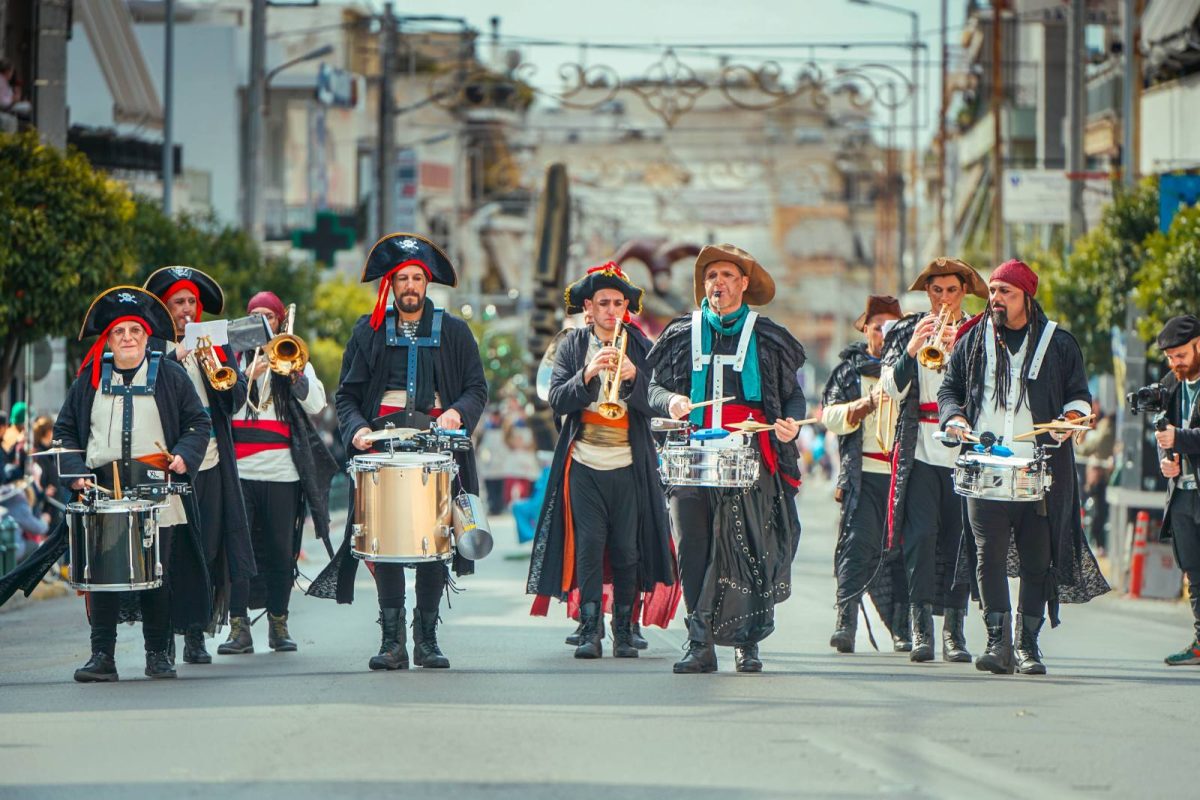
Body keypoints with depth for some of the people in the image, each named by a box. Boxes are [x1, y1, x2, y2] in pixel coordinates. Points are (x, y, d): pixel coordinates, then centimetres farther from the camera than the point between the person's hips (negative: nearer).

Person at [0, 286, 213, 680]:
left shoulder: (169, 376, 9)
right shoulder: (90, 380, 12)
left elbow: (198, 423, 9)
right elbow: (65, 430, 14)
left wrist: (184, 454, -10)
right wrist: (75, 470, -2)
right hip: (102, 488, 1)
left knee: (158, 572, -1)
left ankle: (158, 653, 9)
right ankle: (102, 655, -3)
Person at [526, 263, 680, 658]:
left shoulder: (641, 347, 8)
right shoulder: (572, 346, 8)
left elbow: (655, 405, 1)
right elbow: (557, 400, -2)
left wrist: (633, 376, -17)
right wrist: (588, 373, -18)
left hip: (629, 466, 0)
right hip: (584, 464, 0)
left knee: (627, 549, -2)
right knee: (588, 545, -8)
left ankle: (624, 630, 4)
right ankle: (590, 629, -7)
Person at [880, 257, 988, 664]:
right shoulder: (906, 331, 12)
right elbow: (893, 386, 2)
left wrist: (958, 351, -19)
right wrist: (912, 349, -13)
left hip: (964, 452, 0)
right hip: (920, 451, 0)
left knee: (958, 540, -2)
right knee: (921, 536, -10)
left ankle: (954, 630, 2)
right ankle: (921, 628, -10)